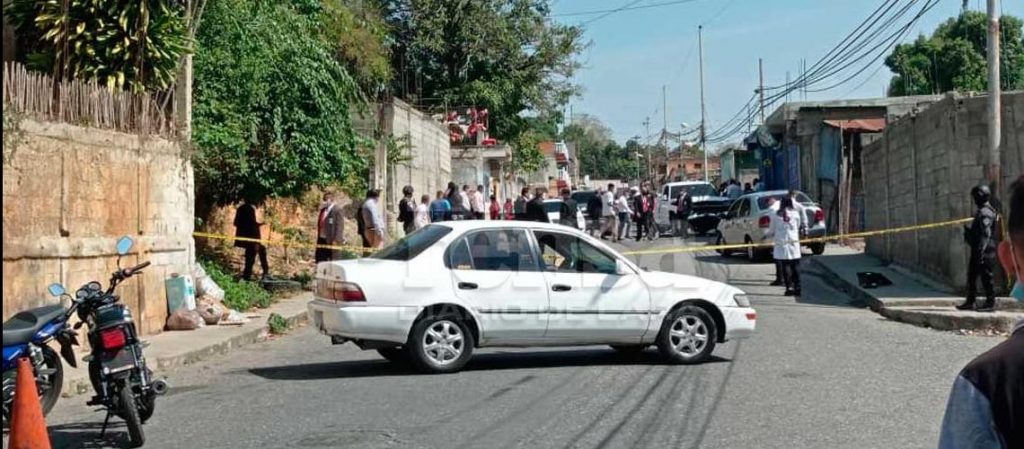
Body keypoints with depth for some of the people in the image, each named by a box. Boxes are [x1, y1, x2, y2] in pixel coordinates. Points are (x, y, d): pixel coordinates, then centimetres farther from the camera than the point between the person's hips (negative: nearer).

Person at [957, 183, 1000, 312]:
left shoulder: (985, 213, -16)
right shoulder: (981, 211, 15)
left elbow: (986, 234, -23)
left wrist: (981, 251, -26)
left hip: (984, 251, -11)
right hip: (977, 250, 11)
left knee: (986, 277, -5)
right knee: (971, 276, 13)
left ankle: (990, 303, -1)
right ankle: (970, 302, 19)